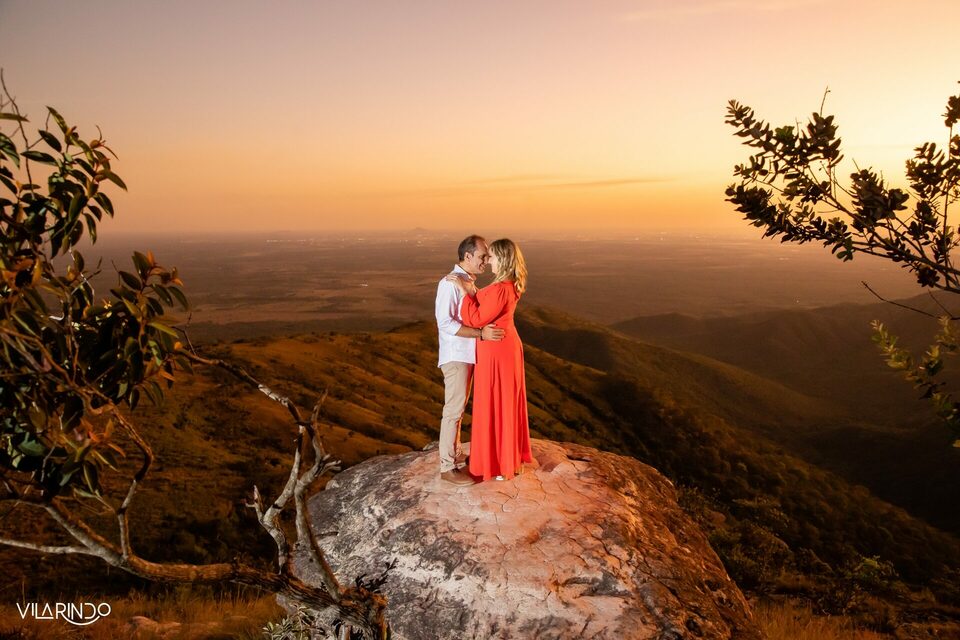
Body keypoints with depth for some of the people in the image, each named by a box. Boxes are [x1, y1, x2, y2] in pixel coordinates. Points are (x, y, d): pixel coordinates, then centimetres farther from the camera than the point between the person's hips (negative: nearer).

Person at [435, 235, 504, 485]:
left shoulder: (468, 281, 11)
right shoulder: (450, 283, -17)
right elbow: (445, 323, -24)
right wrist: (481, 333, -27)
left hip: (468, 355, 9)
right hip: (456, 356, -9)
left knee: (458, 408, 17)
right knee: (453, 411, -3)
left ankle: (456, 455, 28)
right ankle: (448, 467, 5)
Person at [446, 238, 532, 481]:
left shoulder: (500, 289, -26)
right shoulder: (510, 285, 5)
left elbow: (476, 320, -22)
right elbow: (487, 308, 8)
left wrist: (465, 291, -17)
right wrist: (472, 290, -3)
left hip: (496, 352, -10)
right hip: (507, 346, 10)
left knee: (494, 406, 4)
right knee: (507, 402, 19)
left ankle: (499, 464, 18)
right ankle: (513, 456, 33)